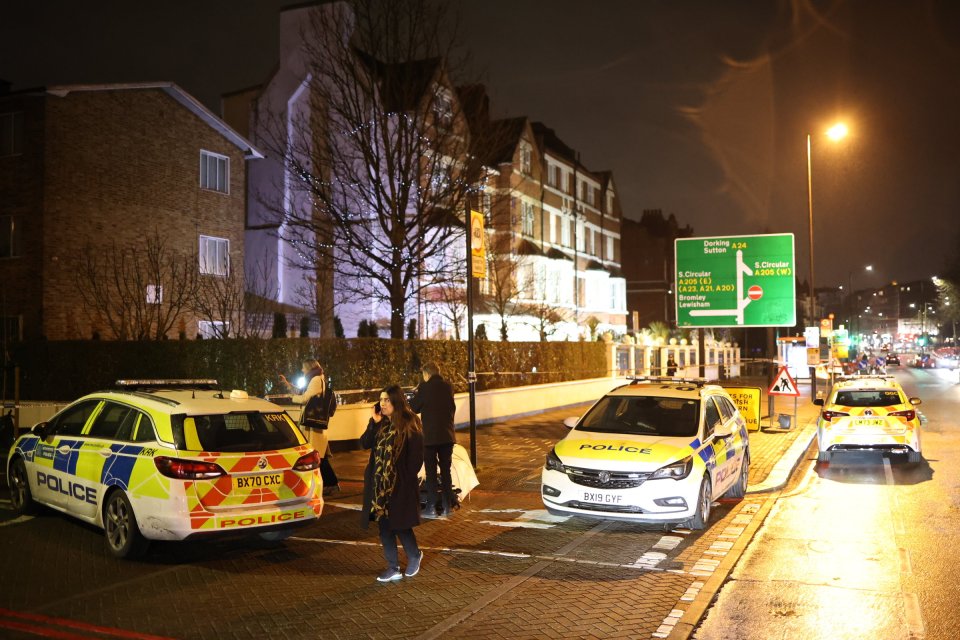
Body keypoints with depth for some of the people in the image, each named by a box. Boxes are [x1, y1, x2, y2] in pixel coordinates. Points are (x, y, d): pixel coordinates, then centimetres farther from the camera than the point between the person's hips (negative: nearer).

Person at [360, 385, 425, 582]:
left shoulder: (409, 424, -10)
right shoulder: (380, 423, 8)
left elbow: (416, 455, -9)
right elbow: (364, 443, -2)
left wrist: (408, 478, -11)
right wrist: (374, 422, -11)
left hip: (400, 484, -6)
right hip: (379, 483, 6)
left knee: (399, 525, 1)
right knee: (384, 525, 8)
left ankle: (414, 555, 29)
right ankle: (393, 568, 18)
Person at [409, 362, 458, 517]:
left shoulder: (425, 388, -12)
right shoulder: (448, 386, 3)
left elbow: (415, 407, -3)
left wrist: (415, 394, 12)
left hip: (430, 436, -4)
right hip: (447, 435, 4)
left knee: (431, 472, 3)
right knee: (446, 471, 12)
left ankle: (431, 508, 4)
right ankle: (447, 506, 15)